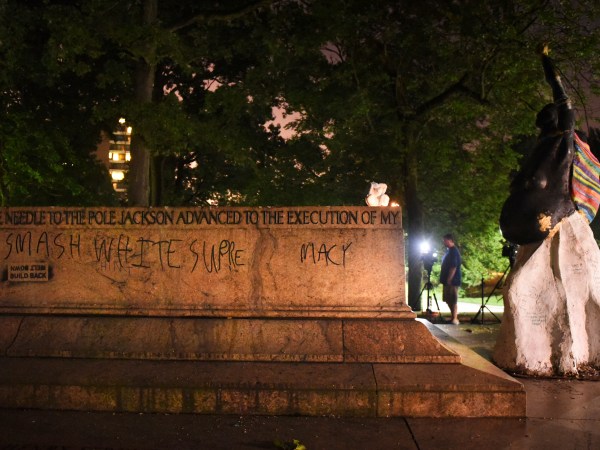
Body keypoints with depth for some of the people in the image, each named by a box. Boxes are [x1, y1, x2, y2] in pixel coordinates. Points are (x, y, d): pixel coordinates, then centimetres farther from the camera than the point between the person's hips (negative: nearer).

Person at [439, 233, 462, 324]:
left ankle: (455, 319, -4)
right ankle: (453, 317, 22)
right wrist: (444, 279, 21)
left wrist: (449, 279, -23)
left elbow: (453, 267, -21)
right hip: (448, 280, 10)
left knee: (453, 300, -7)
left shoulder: (454, 251, -15)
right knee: (448, 299, 14)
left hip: (452, 280, -10)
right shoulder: (449, 251, 16)